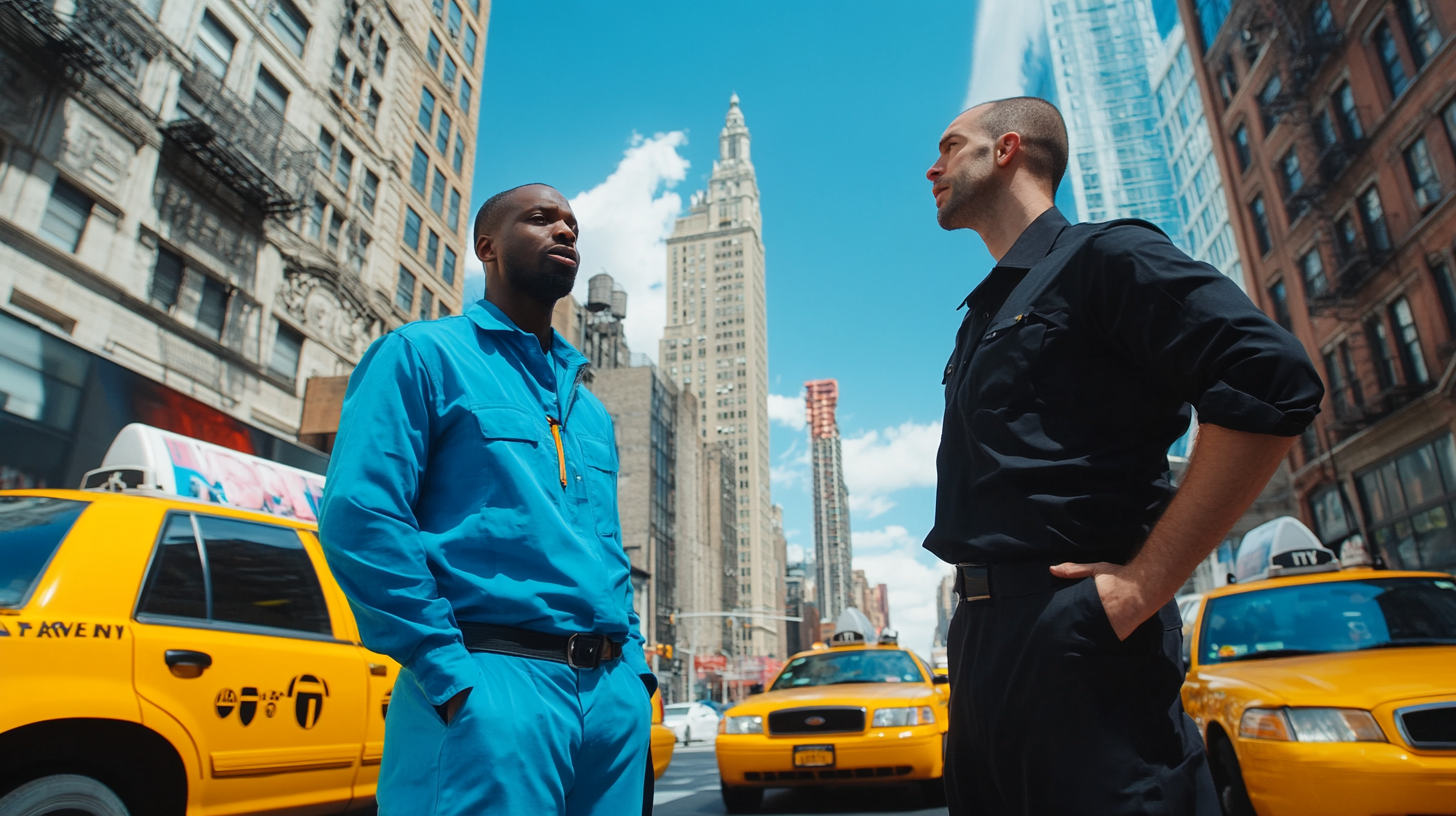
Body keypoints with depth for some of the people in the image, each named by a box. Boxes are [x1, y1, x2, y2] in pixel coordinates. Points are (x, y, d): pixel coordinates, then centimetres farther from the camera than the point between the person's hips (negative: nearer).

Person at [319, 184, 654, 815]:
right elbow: (357, 516, -10)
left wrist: (632, 672, 8)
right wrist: (453, 677, -15)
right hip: (496, 686, -6)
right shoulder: (423, 353, 1)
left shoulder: (589, 405, 21)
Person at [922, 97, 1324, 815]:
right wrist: (977, 606, 14)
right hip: (981, 639, 9)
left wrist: (1144, 584, -18)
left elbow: (1275, 384, -17)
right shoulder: (983, 315, 23)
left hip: (1074, 638, -8)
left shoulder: (1100, 256, -3)